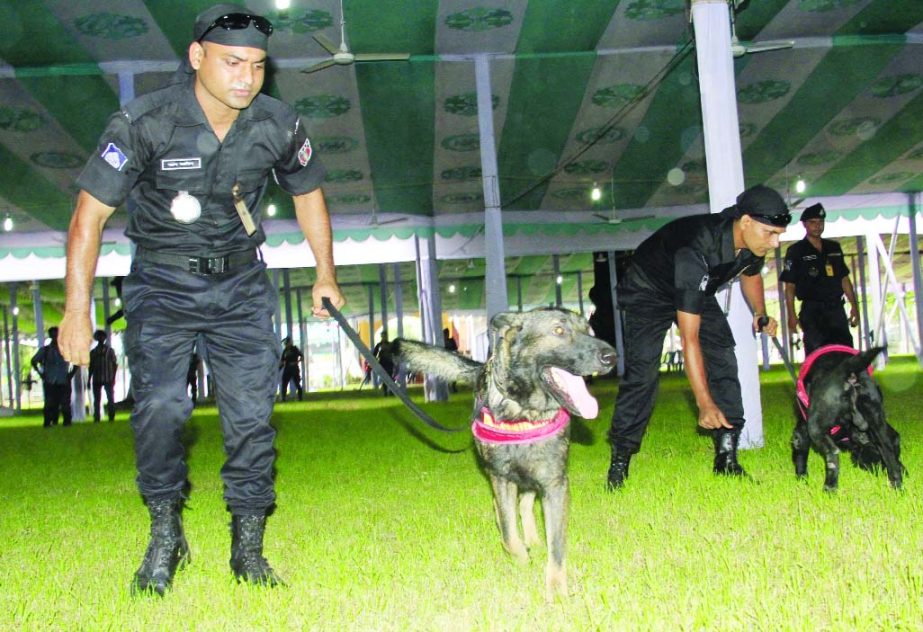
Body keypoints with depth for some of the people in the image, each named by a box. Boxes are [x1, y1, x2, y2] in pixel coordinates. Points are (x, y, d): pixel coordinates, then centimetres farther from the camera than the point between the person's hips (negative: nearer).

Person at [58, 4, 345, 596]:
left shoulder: (280, 126, -8)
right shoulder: (144, 122, -17)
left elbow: (308, 193, 12)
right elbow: (90, 213, -13)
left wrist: (326, 275, 14)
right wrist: (77, 310, -16)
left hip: (242, 286, 2)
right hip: (162, 285, -2)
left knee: (252, 412, -5)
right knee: (159, 403, -19)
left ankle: (248, 547, 9)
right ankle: (165, 535, 2)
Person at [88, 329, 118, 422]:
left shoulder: (110, 350, 6)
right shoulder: (93, 352, 12)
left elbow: (115, 364, 2)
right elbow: (91, 367, 14)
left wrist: (113, 377, -7)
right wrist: (89, 380, 9)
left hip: (109, 379, -2)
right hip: (96, 380, 2)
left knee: (111, 399, -7)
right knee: (96, 400, 3)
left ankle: (111, 418, -5)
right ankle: (96, 419, 6)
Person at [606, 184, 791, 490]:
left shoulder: (752, 241, -20)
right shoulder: (696, 251, -42)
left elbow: (750, 274, 11)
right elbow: (689, 338, -41)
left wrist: (760, 314, -2)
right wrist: (705, 403, -41)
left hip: (697, 291, 7)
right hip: (649, 291, -7)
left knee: (723, 360, -7)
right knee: (641, 371, -17)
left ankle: (727, 458, -5)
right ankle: (619, 461, -8)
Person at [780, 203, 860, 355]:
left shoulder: (834, 248, 15)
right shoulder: (795, 251, -1)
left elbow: (844, 279, 18)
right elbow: (790, 286, -3)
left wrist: (854, 305, 12)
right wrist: (792, 315, -11)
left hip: (836, 309, 5)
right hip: (812, 312, -5)